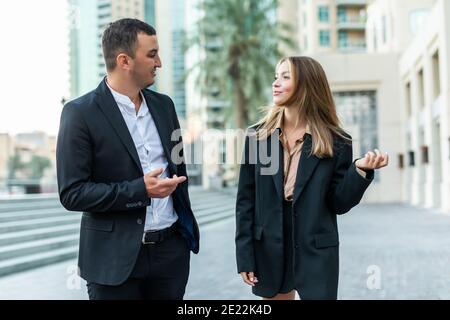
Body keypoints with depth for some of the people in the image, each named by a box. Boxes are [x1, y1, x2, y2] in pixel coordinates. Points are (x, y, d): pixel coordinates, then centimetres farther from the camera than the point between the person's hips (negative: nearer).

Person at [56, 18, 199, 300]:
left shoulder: (163, 105, 8)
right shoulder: (81, 113, -10)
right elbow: (72, 193, -13)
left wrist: (185, 222, 14)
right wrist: (139, 190, -21)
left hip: (172, 248, 5)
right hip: (117, 256, -5)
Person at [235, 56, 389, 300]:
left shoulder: (335, 142, -4)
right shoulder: (257, 136, 0)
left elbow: (339, 204, -3)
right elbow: (245, 199, 0)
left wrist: (360, 170, -20)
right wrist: (245, 257, -4)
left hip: (317, 252, -2)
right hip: (268, 250, 2)